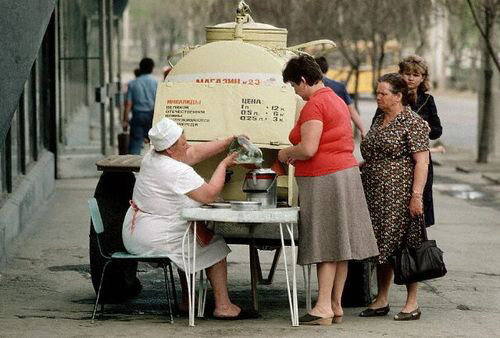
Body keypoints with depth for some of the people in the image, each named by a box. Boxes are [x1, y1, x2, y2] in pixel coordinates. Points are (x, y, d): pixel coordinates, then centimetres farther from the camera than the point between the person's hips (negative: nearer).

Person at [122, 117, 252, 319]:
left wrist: (230, 142, 12)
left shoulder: (152, 157, 6)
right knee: (215, 247, 3)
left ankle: (187, 301, 31)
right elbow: (210, 194, -18)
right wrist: (224, 164, -5)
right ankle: (223, 306, 3)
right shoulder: (178, 172, -22)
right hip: (155, 238, -10)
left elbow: (195, 153, 15)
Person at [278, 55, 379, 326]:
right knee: (339, 244, 9)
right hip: (345, 172, 9)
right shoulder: (336, 100, 17)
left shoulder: (314, 105, -14)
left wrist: (287, 153, -4)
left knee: (325, 246, -8)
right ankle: (336, 305, 13)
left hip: (323, 179, -9)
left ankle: (324, 308, -7)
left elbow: (308, 149, -22)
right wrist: (297, 156, 21)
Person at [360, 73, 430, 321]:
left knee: (404, 246, -5)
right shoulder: (379, 121, 16)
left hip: (400, 196, -8)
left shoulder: (413, 123, -9)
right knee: (381, 246, 10)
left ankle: (412, 304, 2)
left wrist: (416, 195, -21)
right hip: (375, 194, 8)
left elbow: (421, 162, -15)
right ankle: (381, 301, 17)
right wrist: (358, 166, 10)